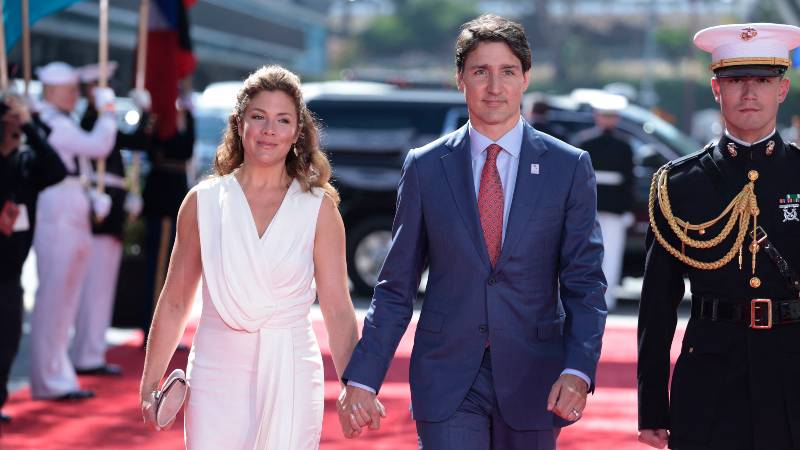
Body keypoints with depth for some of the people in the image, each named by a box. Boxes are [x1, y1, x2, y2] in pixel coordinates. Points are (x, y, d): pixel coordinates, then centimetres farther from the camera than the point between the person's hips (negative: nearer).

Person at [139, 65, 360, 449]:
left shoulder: (319, 208, 0)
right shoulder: (203, 202, 3)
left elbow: (337, 309, -3)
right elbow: (174, 302, 9)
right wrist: (149, 384, 7)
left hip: (290, 378, -1)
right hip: (216, 375, 1)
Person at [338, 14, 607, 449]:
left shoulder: (569, 167, 1)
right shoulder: (425, 167, 3)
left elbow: (584, 283, -1)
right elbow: (396, 286, 5)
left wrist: (578, 370, -16)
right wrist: (362, 378, -2)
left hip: (532, 381, 1)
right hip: (446, 378, 0)